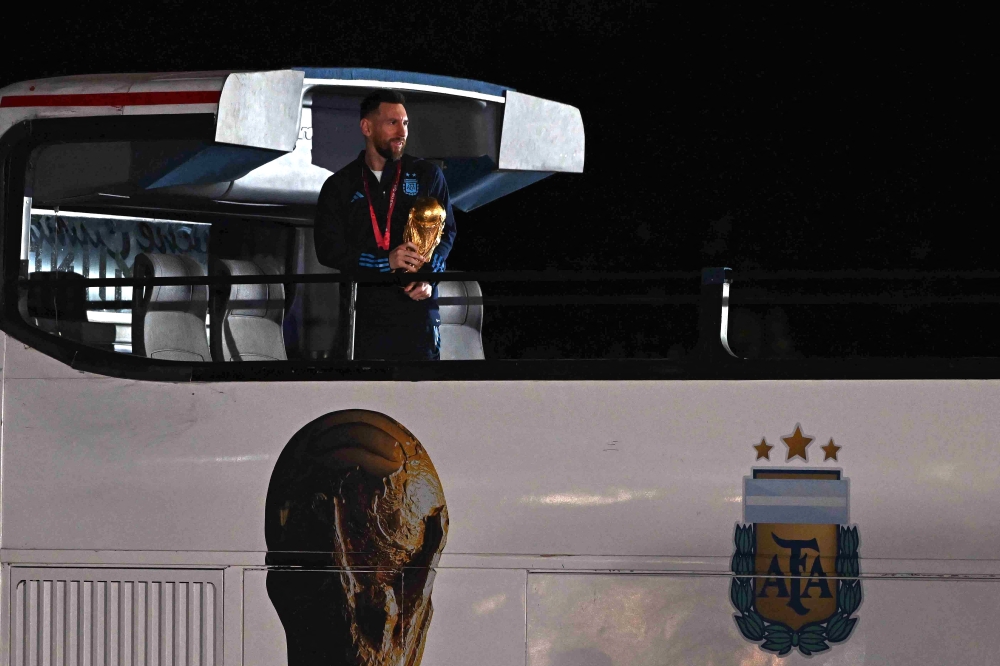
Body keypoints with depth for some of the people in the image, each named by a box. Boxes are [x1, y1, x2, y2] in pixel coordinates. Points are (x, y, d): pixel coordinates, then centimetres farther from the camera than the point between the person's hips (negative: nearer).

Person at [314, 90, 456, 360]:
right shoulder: (338, 186, 8)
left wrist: (427, 276, -11)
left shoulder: (427, 175, 9)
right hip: (364, 314, 0)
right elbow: (328, 249, -1)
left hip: (417, 307, 0)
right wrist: (385, 261, -15)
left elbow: (446, 232, 8)